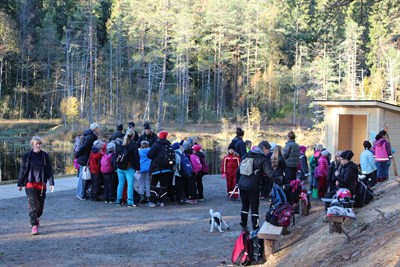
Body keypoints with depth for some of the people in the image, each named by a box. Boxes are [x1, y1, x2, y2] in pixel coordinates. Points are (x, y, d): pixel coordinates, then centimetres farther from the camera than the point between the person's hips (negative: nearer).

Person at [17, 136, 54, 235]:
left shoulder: (45, 156, 2)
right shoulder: (27, 156, -1)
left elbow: (49, 170, 3)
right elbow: (22, 170, 5)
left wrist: (51, 183, -3)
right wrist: (20, 184, 7)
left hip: (42, 184, 2)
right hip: (30, 183, -2)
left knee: (40, 203, 11)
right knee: (32, 204, -10)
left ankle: (37, 217, 40)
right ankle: (34, 225, -11)